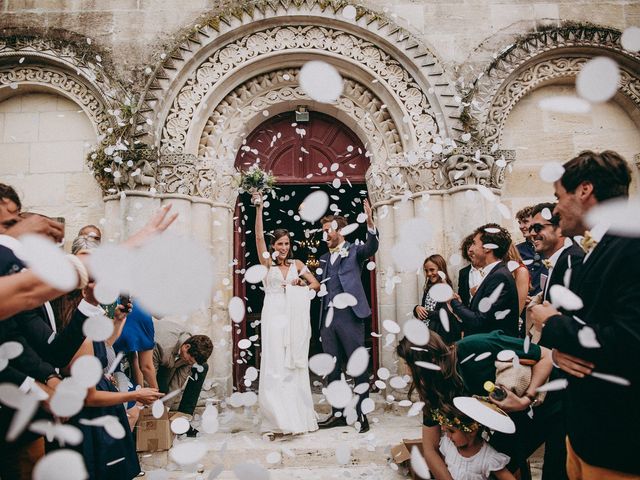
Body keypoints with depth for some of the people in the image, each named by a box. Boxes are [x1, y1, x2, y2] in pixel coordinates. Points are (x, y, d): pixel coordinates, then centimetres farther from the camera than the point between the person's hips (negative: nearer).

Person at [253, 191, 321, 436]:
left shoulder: (297, 264, 12)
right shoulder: (268, 262, 5)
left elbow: (316, 284, 14)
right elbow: (259, 236, -7)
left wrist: (303, 285, -6)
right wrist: (259, 208, -13)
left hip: (295, 319, 2)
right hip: (273, 317, -2)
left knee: (295, 367, 6)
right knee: (274, 367, -4)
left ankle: (298, 418, 16)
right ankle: (277, 422, 2)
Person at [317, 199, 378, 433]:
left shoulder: (354, 251, 3)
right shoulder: (323, 259, 20)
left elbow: (371, 247, -17)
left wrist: (370, 222, -32)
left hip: (349, 316, -6)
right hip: (327, 318, 6)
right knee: (332, 369, 12)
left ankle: (361, 415, 11)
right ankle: (338, 413, 24)